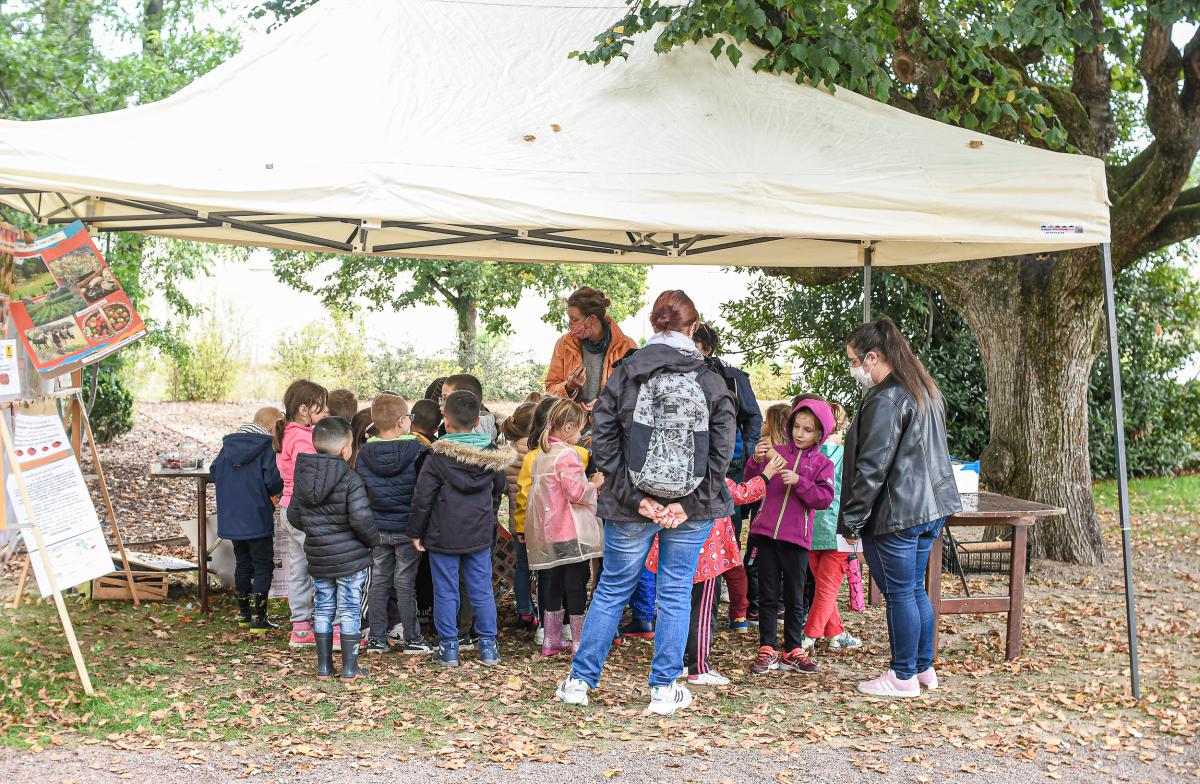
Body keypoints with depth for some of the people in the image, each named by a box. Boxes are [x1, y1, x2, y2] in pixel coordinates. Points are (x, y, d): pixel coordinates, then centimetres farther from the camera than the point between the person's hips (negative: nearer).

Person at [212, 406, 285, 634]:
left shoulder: (228, 444, 6)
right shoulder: (267, 447, -14)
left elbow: (214, 472, 11)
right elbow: (274, 481, -22)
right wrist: (275, 491, 0)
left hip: (231, 518, 6)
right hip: (257, 519, -6)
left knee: (243, 564, 18)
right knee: (263, 566, 2)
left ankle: (244, 614, 26)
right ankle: (258, 618, -3)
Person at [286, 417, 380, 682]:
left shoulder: (303, 477, 1)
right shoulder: (350, 480, -17)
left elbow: (293, 517, 7)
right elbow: (361, 518, -23)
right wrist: (373, 539, -5)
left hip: (317, 558, 5)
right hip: (350, 558, -5)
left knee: (323, 609, 15)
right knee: (350, 611, 4)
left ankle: (324, 667, 21)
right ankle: (349, 669, 9)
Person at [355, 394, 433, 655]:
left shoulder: (364, 453, -1)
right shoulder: (417, 450, -13)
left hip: (376, 529, 3)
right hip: (407, 528, -3)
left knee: (378, 582, 11)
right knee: (405, 584, 3)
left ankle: (376, 639, 15)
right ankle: (412, 640, 10)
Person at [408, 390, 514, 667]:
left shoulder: (437, 457, -13)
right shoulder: (492, 454, -1)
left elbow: (422, 498, -10)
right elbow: (498, 490, 14)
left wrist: (416, 532, 0)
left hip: (444, 537, -3)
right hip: (480, 535, 3)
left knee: (445, 592, 6)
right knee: (482, 590, 11)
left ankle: (448, 647, 11)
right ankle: (488, 646, 15)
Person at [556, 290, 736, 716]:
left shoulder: (623, 374, -3)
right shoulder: (712, 383, -1)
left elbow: (603, 444, -7)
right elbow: (722, 452, -5)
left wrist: (635, 498, -6)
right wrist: (689, 503, -6)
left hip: (631, 506, 0)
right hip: (691, 507, 0)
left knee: (612, 589, 13)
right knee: (676, 594, 11)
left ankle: (580, 680, 21)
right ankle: (665, 689, 17)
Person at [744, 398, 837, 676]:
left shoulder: (822, 464, 5)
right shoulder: (776, 451, 6)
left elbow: (825, 498, -8)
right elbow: (752, 484, 3)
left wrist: (799, 482, -20)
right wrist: (756, 462, -16)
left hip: (797, 538, 0)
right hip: (766, 533, 0)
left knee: (794, 597, 9)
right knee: (767, 595, 5)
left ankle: (792, 651, 19)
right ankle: (767, 650, 12)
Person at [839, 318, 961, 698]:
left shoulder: (885, 400, -18)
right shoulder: (925, 390, 13)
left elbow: (872, 467, -19)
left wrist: (852, 520, -12)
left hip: (894, 514, -10)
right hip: (929, 509, 10)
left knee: (899, 594, 0)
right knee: (915, 590, 17)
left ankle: (904, 677, 9)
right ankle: (923, 668, 26)